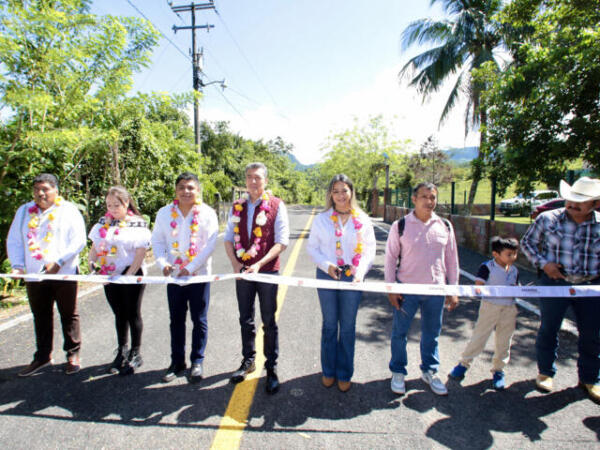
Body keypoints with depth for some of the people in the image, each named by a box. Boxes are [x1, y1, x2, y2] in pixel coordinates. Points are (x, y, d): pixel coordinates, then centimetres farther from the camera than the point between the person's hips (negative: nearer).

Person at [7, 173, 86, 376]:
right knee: (40, 316, 13)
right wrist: (17, 265, -2)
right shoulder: (24, 211, 12)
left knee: (69, 315, 6)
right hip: (34, 275, 4)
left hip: (64, 273, -4)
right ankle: (42, 356, 28)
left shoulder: (68, 210, -1)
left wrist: (58, 262, -17)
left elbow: (78, 241, -8)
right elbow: (13, 241, 13)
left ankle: (73, 355, 18)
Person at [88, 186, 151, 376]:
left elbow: (140, 254, -12)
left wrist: (127, 276, -17)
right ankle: (121, 352, 30)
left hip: (131, 275, -5)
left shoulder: (138, 224, -7)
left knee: (132, 314, 4)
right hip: (109, 276, 5)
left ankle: (135, 354, 18)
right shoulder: (103, 223, 9)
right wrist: (92, 263, -7)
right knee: (119, 314, 15)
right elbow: (94, 248, 12)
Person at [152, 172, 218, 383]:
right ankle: (177, 362, 29)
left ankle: (197, 362, 25)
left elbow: (210, 245, -11)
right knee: (176, 320, 13)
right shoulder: (164, 213, 1)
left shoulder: (207, 213, -7)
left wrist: (191, 268, -16)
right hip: (173, 276, 3)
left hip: (199, 276, -2)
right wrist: (163, 262, -11)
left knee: (199, 321, 8)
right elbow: (157, 240, 6)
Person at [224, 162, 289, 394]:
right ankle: (248, 361, 35)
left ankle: (271, 368, 23)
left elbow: (282, 242, -10)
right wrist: (235, 263, -8)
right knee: (246, 320, 16)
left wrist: (259, 264, -19)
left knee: (269, 322, 7)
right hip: (242, 271, 4)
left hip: (267, 270, -3)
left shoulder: (276, 206, -6)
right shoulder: (237, 206, 6)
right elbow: (228, 238, 8)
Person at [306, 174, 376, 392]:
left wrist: (360, 273, -14)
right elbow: (312, 248, 3)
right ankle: (328, 371, 29)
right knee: (329, 325, 12)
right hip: (327, 276, 0)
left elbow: (369, 250, 1)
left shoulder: (363, 219, 2)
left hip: (352, 278, 0)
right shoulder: (322, 219, 1)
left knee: (348, 327, 9)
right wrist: (327, 265, -13)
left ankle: (344, 374, 26)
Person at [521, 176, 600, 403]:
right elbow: (527, 242, 3)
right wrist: (543, 263, -11)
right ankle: (546, 372, 29)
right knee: (549, 329, 8)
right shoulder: (547, 219, -7)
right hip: (555, 282, -2)